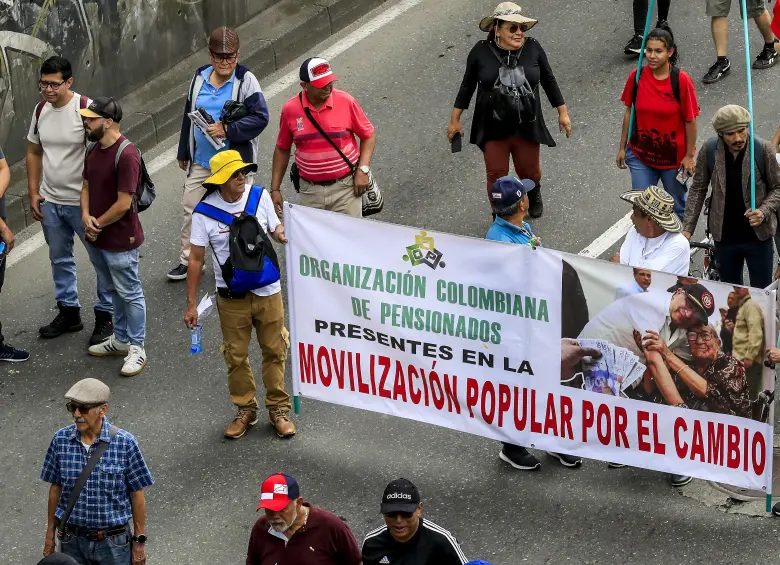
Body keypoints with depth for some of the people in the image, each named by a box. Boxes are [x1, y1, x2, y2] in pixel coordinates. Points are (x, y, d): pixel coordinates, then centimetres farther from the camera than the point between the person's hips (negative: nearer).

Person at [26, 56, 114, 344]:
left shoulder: (86, 109, -18)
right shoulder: (41, 110, 1)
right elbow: (34, 153, 12)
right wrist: (33, 193, 8)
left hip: (83, 201, -6)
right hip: (50, 201, 6)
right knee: (60, 258, 18)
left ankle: (105, 316, 17)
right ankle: (68, 312, 33)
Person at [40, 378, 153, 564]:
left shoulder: (124, 443, -14)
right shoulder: (61, 440, -6)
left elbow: (137, 494, -6)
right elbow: (55, 488, 5)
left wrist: (139, 541, -2)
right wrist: (50, 534, 11)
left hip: (113, 542, -2)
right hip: (72, 541, 2)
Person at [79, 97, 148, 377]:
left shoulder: (126, 155, -24)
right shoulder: (94, 151, 3)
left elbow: (123, 204, -24)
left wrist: (97, 224, -12)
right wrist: (86, 217, -6)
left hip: (120, 241, -9)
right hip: (97, 238, 9)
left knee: (130, 294, 5)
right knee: (114, 291, 22)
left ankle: (136, 348, 15)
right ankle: (121, 339, 35)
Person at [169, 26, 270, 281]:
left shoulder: (246, 80, -11)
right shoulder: (199, 78, 5)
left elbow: (260, 117, -17)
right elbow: (189, 116, 14)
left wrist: (227, 130, -24)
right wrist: (184, 153, 18)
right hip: (201, 161, 5)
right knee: (191, 208, 8)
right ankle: (187, 259, 21)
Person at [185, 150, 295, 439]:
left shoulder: (260, 196, -4)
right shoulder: (205, 212, -10)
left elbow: (275, 228, 12)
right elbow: (196, 259, -5)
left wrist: (280, 233, -15)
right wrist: (191, 304, -5)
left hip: (268, 291, 1)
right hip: (232, 298, -1)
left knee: (274, 351, 9)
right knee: (236, 356, 9)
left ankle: (278, 409, 24)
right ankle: (246, 410, 26)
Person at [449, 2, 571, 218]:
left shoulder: (533, 48, -7)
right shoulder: (481, 52, -9)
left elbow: (549, 81, 5)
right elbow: (467, 86, 3)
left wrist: (563, 113, 8)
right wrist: (455, 120, 6)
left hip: (527, 126, 1)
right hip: (493, 128, -1)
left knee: (529, 171, 16)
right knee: (496, 175, 4)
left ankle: (534, 194, 50)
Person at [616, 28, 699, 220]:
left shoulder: (681, 80, -18)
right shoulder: (637, 76, -10)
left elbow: (690, 121, -12)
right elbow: (629, 112, 2)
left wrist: (689, 155, -8)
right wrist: (622, 148, 6)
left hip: (674, 157, -2)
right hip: (640, 155, 2)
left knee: (677, 207, 15)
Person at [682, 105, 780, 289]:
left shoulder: (763, 150, -16)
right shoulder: (709, 151, -11)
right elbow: (698, 189, -1)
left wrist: (764, 211, -21)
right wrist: (687, 229, -5)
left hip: (758, 236, -2)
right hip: (724, 237, 2)